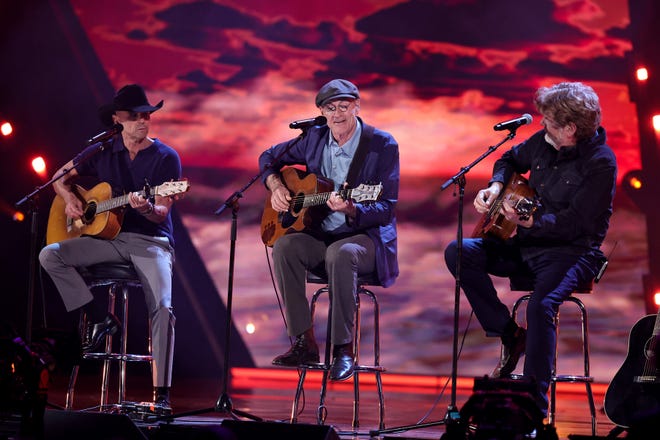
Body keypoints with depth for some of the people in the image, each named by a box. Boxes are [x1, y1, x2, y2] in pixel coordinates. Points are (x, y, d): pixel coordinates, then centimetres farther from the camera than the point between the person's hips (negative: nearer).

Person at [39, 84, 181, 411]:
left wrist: (146, 208, -32)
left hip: (152, 240, -4)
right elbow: (60, 177, 19)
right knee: (50, 255, -19)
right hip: (108, 237, 4)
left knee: (162, 307, -26)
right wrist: (69, 198, -2)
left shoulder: (166, 158, -2)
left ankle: (161, 393, -22)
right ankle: (98, 319, -10)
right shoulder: (102, 152, 8)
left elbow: (162, 212, -9)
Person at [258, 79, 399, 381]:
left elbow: (387, 208, -13)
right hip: (320, 236, 5)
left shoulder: (382, 145, -7)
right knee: (284, 246, -27)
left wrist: (351, 210, -32)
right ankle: (304, 342, -22)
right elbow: (268, 157, 22)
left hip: (367, 237, -5)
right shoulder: (314, 138, 6)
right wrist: (276, 187, 2)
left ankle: (343, 350, -29)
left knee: (340, 254, -39)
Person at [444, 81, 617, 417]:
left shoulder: (600, 163, -17)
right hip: (527, 245, 8)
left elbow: (576, 222, -23)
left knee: (541, 305, -36)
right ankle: (510, 335, -5)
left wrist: (528, 220, -30)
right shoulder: (543, 141, 4)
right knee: (458, 252, -8)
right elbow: (511, 159, 26)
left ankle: (535, 404, -29)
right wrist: (496, 186, 5)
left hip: (570, 251, -8)